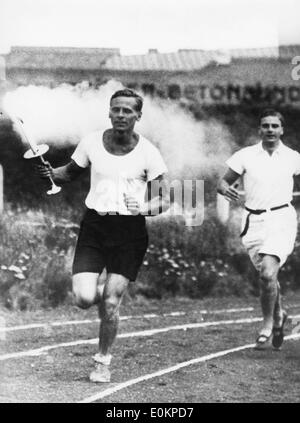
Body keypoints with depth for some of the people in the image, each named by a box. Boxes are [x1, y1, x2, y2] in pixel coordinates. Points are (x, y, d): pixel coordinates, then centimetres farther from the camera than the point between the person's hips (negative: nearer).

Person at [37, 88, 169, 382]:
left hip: (130, 230, -2)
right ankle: (100, 286, 27)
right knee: (83, 298, -12)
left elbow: (164, 200, -1)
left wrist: (143, 208, -22)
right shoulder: (92, 143, 1)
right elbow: (70, 173, 16)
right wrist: (51, 174, -6)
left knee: (111, 302, -8)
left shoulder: (148, 153, -5)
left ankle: (103, 361, 14)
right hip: (94, 225, 2)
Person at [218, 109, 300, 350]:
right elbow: (224, 182, 6)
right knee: (268, 276, 10)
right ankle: (279, 315, 38)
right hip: (253, 221, 2)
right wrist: (225, 188, -18)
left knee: (268, 273, -20)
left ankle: (267, 325, -2)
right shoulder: (245, 156, 2)